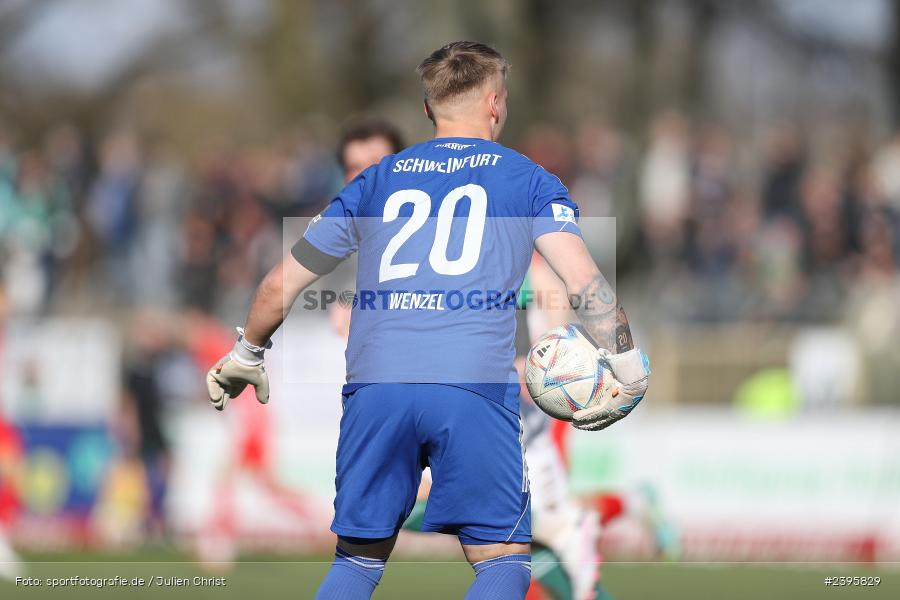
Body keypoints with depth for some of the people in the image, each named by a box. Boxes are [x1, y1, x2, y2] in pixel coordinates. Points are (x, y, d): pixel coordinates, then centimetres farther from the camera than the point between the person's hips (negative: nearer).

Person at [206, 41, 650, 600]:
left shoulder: (377, 181, 22)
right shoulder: (527, 179, 14)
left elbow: (280, 287, 25)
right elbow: (584, 279, -1)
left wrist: (246, 356, 41)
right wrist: (631, 370, 8)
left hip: (374, 386, 3)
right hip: (476, 386, -3)